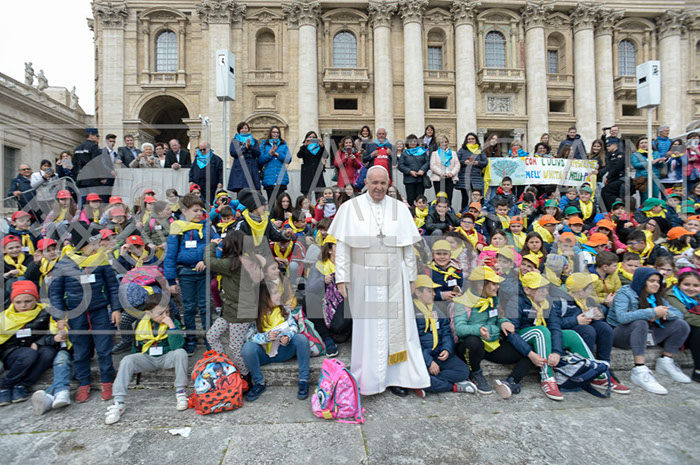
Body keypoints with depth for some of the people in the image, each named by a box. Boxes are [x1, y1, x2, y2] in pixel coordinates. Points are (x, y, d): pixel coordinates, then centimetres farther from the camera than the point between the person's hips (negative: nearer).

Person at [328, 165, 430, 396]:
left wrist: (410, 277, 6)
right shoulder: (350, 207, 1)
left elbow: (408, 247, 8)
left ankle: (396, 377, 18)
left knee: (395, 325, 5)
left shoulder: (399, 209, 7)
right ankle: (366, 379, 19)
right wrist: (342, 278, -6)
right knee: (366, 327, 4)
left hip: (394, 278, 2)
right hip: (363, 279, -1)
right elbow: (342, 246, -1)